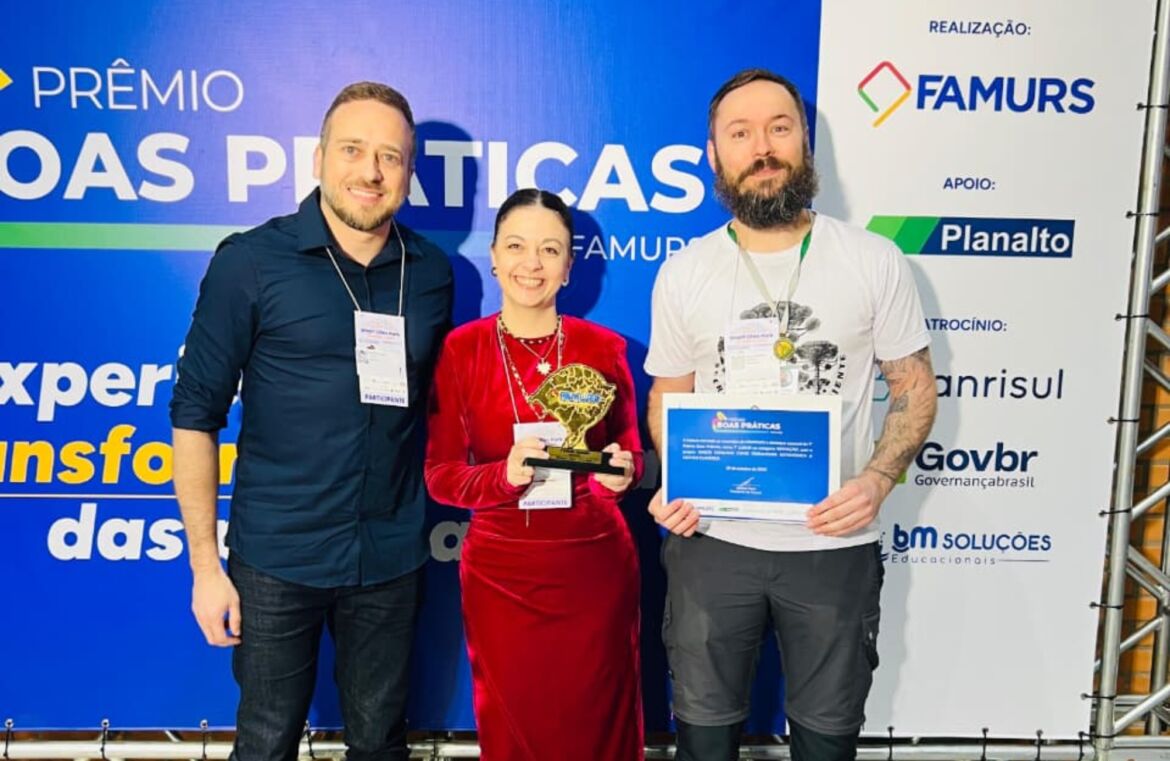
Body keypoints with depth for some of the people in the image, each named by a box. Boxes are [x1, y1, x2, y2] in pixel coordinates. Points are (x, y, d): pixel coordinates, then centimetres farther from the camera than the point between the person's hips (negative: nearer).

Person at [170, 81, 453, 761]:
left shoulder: (432, 272, 2)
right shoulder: (250, 261, -7)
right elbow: (196, 413, -4)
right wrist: (205, 563, -6)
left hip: (391, 558, 3)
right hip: (276, 558, -2)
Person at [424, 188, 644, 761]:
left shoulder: (603, 348, -2)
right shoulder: (459, 350, -5)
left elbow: (630, 449, 8)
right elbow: (440, 475, -5)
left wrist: (623, 470, -15)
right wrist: (504, 476, -24)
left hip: (596, 564, 1)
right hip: (500, 571, 0)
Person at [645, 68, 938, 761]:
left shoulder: (875, 261, -5)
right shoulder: (683, 274, 0)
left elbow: (915, 386, 1)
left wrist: (878, 479, -16)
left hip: (835, 545, -1)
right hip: (711, 541, 1)